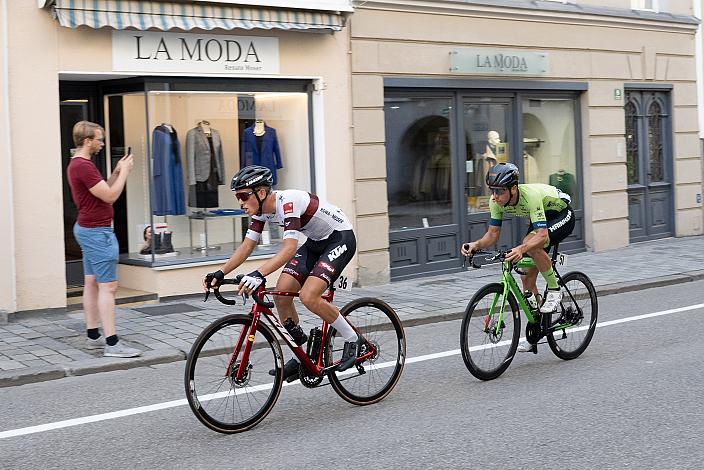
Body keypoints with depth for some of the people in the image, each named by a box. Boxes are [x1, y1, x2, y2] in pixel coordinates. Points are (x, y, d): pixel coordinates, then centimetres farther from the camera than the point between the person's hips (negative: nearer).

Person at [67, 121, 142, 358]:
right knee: (108, 286, -11)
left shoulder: (76, 164, 13)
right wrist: (124, 171, -10)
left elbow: (103, 190, 17)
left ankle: (93, 335, 19)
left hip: (87, 229, 11)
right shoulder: (84, 166, -20)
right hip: (97, 231, -11)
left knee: (92, 283, 13)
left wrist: (117, 172, 8)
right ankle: (112, 343, -11)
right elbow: (110, 196, -20)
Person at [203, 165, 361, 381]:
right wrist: (220, 273, -12)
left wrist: (259, 274, -53)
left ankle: (352, 339, -3)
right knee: (281, 295, -4)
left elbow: (289, 248, -42)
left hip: (340, 238, -9)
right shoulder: (261, 209, -5)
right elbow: (246, 247, 0)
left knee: (308, 296, -24)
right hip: (315, 242, 9)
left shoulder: (287, 202, -31)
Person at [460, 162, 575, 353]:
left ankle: (554, 290, -16)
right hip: (541, 219, 7)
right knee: (527, 277, -1)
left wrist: (521, 249, -64)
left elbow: (542, 235, -47)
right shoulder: (496, 202, -20)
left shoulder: (531, 196, -39)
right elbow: (493, 233, -13)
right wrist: (476, 245, -33)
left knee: (530, 243, -36)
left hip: (562, 216, -7)